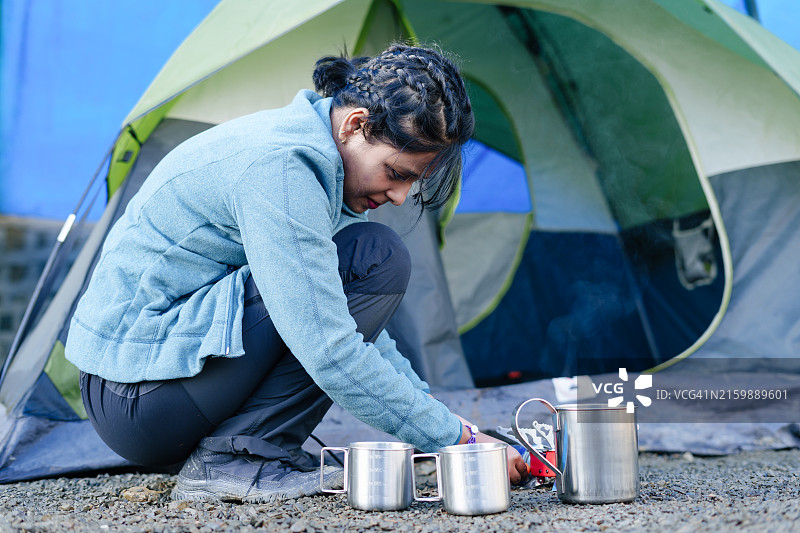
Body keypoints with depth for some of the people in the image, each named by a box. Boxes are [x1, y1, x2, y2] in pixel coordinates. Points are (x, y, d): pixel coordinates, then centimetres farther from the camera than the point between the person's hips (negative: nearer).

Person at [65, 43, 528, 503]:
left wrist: (433, 407, 10)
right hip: (139, 402, -10)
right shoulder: (278, 167, -23)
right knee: (376, 259, -15)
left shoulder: (306, 143, 7)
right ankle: (237, 457, -13)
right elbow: (329, 354, -27)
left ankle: (229, 449, 7)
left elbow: (352, 324, 16)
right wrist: (455, 437, -18)